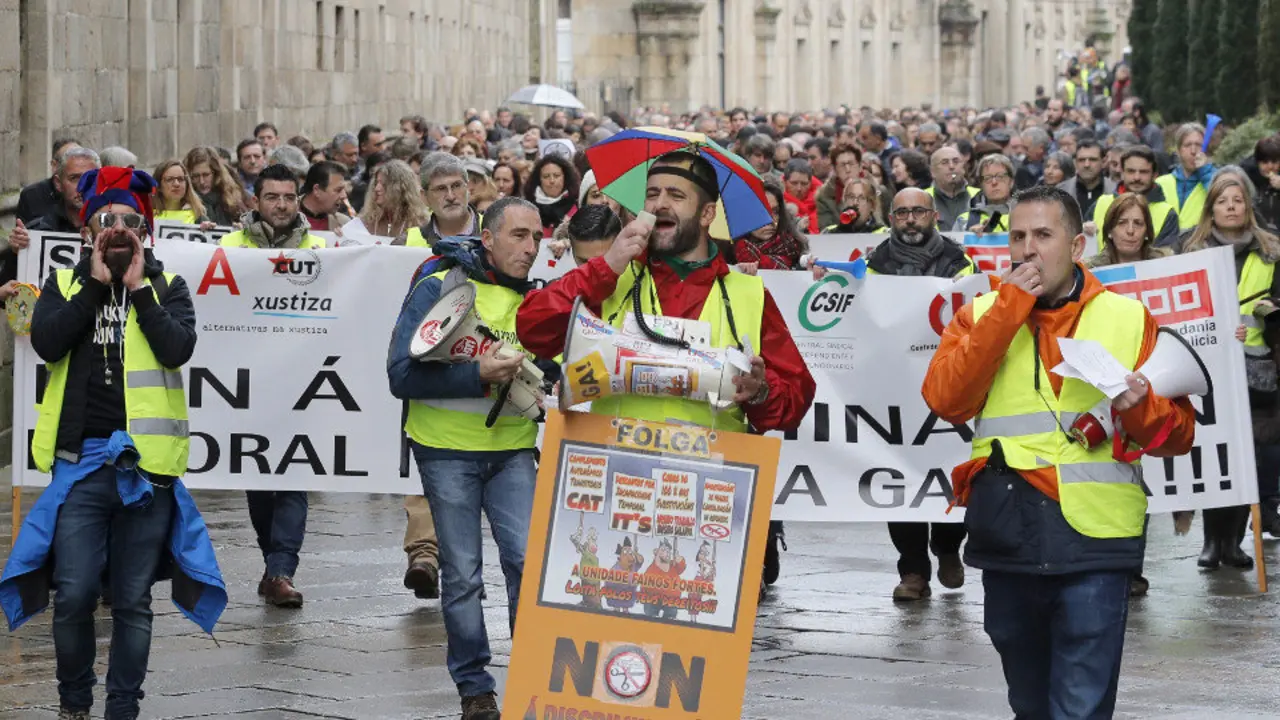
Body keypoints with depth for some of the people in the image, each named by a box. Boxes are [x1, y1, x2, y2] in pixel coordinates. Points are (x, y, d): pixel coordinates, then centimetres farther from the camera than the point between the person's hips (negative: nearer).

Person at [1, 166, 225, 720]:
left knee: (133, 601, 5)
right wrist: (94, 285, -8)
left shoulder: (168, 287, 7)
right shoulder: (64, 284, 9)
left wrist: (138, 289, -8)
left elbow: (178, 348, -11)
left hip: (147, 462, 0)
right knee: (73, 595, -4)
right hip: (80, 462, 0)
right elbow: (46, 342, -10)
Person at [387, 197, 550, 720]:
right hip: (448, 449, -3)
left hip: (511, 448, 3)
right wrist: (479, 376, -25)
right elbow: (402, 375, -15)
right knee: (462, 574, 1)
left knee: (528, 559, -10)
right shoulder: (438, 287, -9)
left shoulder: (535, 298, 6)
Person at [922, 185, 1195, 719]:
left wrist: (1140, 408, -16)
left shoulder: (1128, 319, 6)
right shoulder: (982, 313, 9)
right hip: (1007, 535, 2)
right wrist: (1007, 310, -10)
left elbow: (1178, 433, 6)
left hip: (1095, 538, -2)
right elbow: (945, 400, -8)